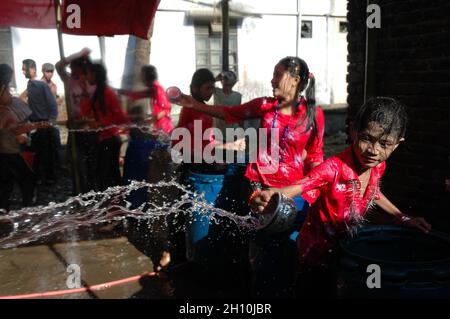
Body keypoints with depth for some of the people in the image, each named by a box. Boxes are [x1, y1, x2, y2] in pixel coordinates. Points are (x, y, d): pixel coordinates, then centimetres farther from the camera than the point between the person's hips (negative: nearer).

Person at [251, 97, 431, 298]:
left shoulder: (378, 166, -11)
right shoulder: (334, 167, -32)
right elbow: (297, 187, -44)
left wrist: (404, 219, 13)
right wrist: (269, 196, -64)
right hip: (317, 250, -6)